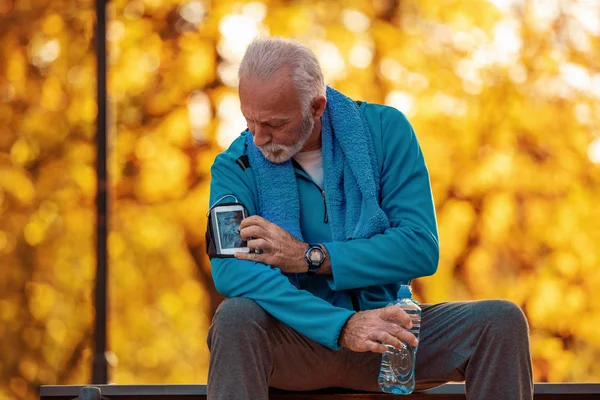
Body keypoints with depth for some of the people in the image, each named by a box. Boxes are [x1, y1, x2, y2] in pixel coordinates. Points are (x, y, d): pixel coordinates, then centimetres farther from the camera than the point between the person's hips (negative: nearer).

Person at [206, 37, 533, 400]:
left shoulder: (384, 129, -1)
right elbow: (229, 270, -24)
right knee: (235, 318, -35)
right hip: (296, 339, -2)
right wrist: (342, 326, -35)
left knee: (502, 321, -21)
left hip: (384, 327, 2)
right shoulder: (235, 167, -6)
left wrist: (309, 257, -18)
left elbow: (422, 249, -10)